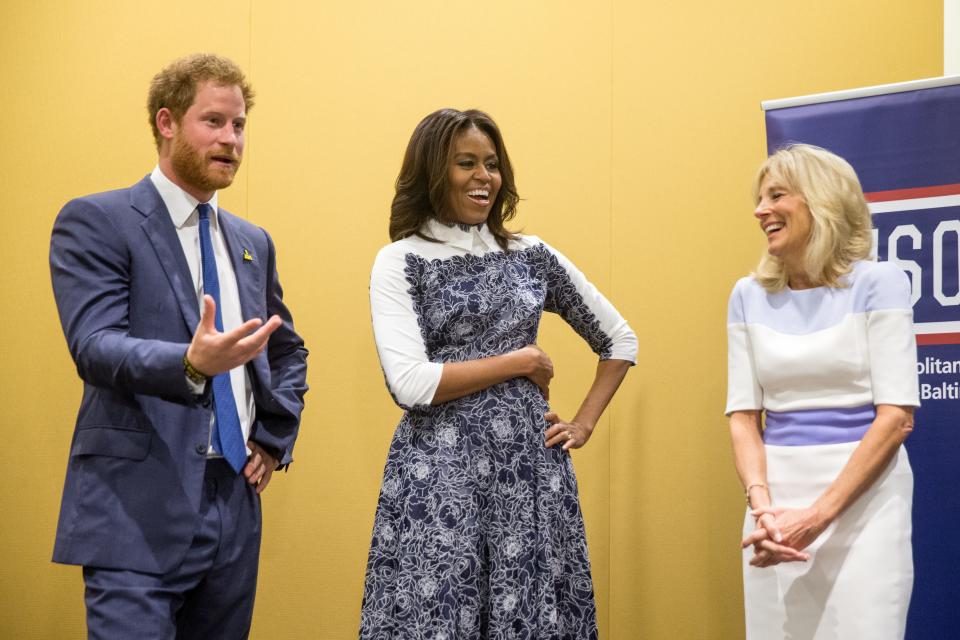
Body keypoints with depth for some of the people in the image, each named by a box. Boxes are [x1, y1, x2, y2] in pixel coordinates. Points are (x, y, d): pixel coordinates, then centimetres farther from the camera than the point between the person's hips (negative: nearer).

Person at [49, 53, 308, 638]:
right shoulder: (97, 221, -4)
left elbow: (289, 351, 29)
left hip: (236, 504, 6)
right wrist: (192, 363, -36)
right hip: (139, 508, -6)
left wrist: (276, 439, 12)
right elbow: (95, 346, -17)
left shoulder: (253, 241, 17)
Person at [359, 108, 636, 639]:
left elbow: (620, 340, 20)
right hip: (440, 477, -3)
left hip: (531, 468, 4)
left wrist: (584, 423, 8)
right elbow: (410, 383, -14)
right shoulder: (401, 261, -1)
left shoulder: (533, 256, 11)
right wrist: (521, 361, -7)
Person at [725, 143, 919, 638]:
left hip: (863, 498, -3)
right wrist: (762, 505, -12)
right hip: (778, 498, 4)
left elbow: (896, 416, -9)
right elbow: (743, 415, 5)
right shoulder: (749, 296, 8)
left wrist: (819, 514, -17)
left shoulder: (876, 282, -4)